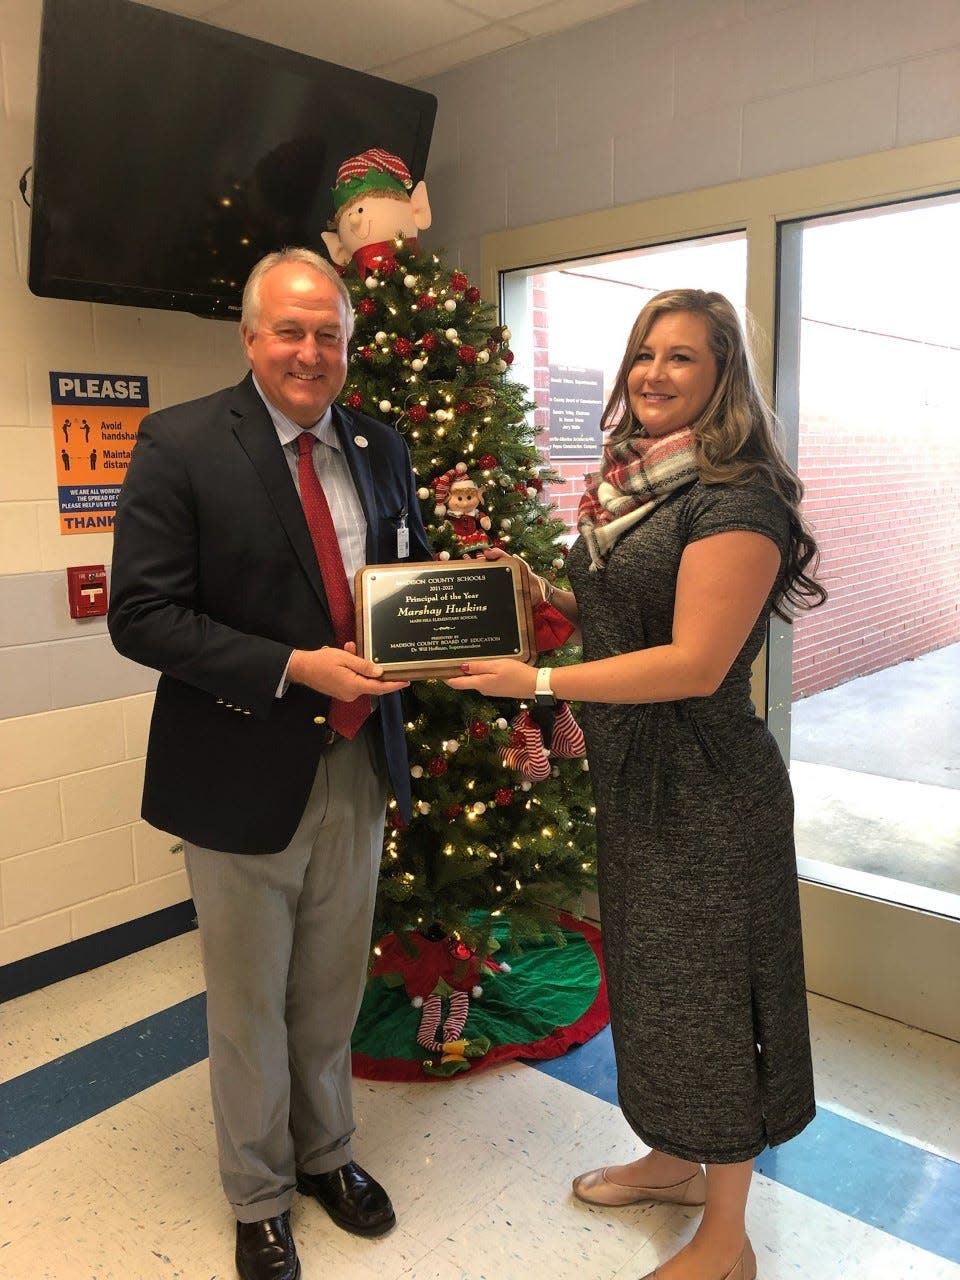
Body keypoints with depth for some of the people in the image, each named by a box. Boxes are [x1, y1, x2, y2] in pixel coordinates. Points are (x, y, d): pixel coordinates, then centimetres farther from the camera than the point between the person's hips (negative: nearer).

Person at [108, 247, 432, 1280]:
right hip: (243, 771, -4)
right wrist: (295, 669, -24)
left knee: (332, 992, 22)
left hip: (356, 763, 5)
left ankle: (326, 1154, 48)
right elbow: (141, 615, -16)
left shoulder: (379, 449, 5)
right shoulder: (181, 444, -11)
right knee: (249, 1003, 16)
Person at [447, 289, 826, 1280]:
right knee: (650, 973, 22)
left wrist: (537, 681, -22)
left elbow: (695, 661, -24)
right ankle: (674, 1159, 46)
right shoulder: (636, 483, 8)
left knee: (705, 989, 7)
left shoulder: (736, 499, -18)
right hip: (632, 778, 9)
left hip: (705, 788, -8)